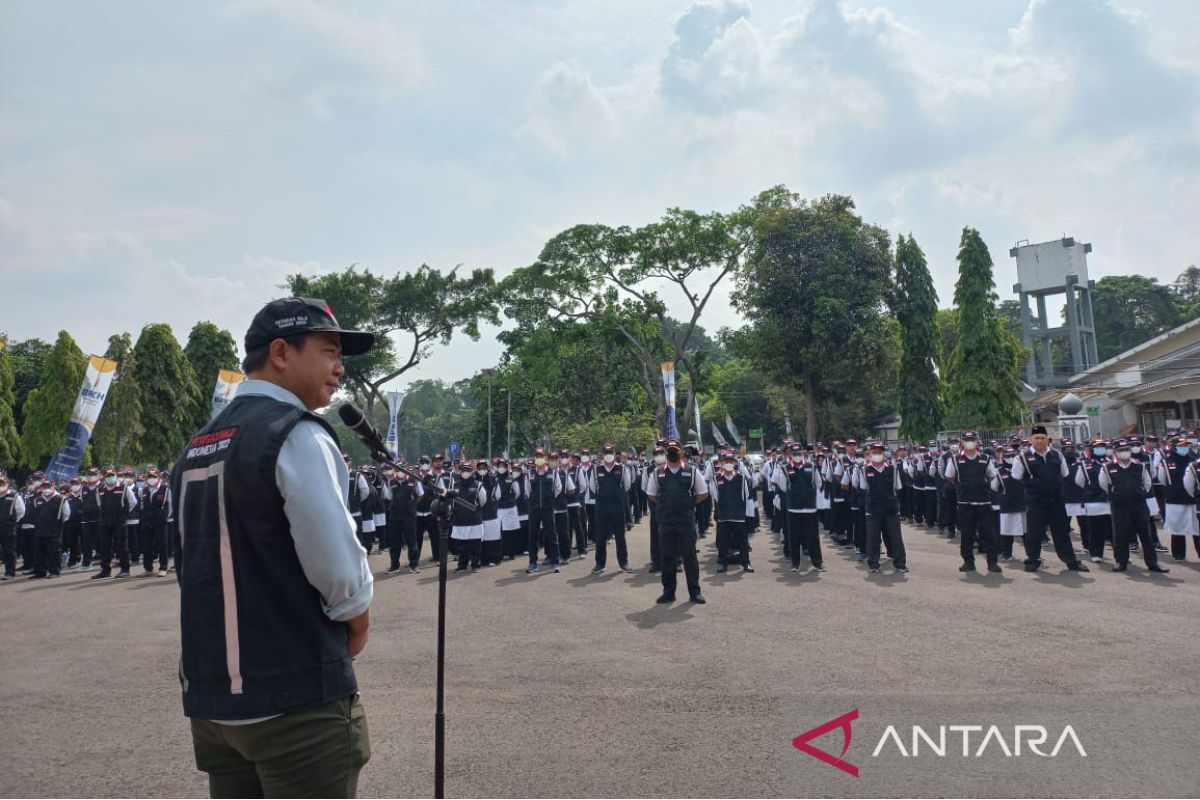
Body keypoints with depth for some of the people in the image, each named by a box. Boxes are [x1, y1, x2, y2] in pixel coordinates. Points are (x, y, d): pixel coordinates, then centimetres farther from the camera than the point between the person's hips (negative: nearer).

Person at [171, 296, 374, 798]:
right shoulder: (297, 436, -14)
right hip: (296, 698, -8)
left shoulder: (197, 447, 12)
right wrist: (358, 624, 1)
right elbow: (338, 566, -19)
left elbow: (192, 567, 16)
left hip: (209, 696, 8)